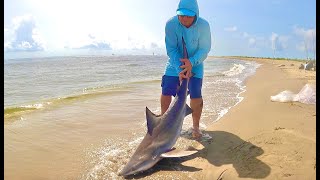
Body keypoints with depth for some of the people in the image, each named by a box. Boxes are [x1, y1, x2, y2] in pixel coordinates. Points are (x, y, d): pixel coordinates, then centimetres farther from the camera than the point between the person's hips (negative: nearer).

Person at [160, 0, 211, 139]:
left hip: (195, 63, 0)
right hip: (175, 62, 1)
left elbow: (204, 49, -16)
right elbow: (171, 49, -20)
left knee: (196, 95, -10)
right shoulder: (171, 24, -21)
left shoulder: (203, 25, -21)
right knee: (166, 92, -4)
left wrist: (191, 62, -34)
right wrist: (180, 69, -33)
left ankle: (196, 126, 9)